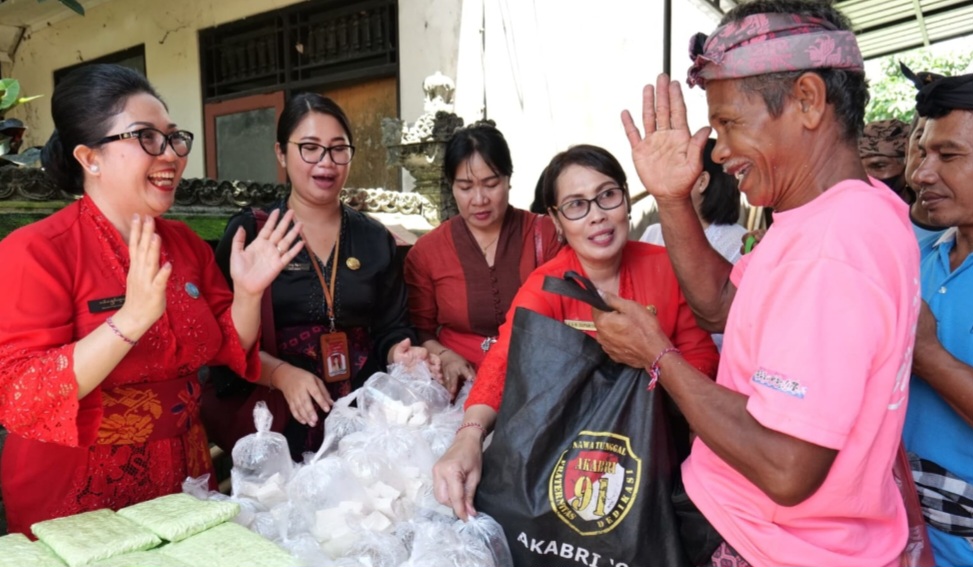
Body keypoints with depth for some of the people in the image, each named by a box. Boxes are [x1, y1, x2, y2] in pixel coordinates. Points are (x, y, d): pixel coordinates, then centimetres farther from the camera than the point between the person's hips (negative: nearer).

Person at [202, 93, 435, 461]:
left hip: (362, 409, 4)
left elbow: (391, 329, 13)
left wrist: (402, 356, -10)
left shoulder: (375, 238, 11)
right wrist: (282, 375, -21)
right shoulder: (250, 231, 1)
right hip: (276, 412, -3)